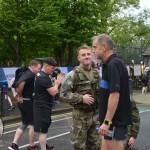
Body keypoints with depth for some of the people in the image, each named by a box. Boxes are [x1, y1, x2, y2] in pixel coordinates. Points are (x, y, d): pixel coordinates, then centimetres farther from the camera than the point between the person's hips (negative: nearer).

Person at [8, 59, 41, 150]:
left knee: (24, 124, 16)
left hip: (23, 102, 9)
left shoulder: (25, 73, 11)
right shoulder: (30, 75, -19)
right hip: (28, 102, -9)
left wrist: (19, 95, 16)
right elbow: (20, 84, -37)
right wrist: (20, 96, -22)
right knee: (33, 124, 6)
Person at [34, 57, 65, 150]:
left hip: (43, 106, 11)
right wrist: (58, 82, -8)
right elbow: (53, 92, -23)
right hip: (43, 107, -11)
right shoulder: (44, 77, -21)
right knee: (43, 130, -5)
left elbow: (50, 88, 20)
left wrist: (57, 81, 6)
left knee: (44, 128, 22)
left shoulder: (41, 75, 12)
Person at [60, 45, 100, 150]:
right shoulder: (74, 74, -12)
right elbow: (63, 94, -16)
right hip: (80, 115, -5)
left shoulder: (96, 74, 7)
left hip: (95, 114, 6)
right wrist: (81, 98, -21)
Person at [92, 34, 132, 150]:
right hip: (113, 119, 9)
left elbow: (115, 95, -24)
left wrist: (107, 121, -24)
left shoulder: (113, 64, -18)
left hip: (115, 120, -9)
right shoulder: (110, 64, 13)